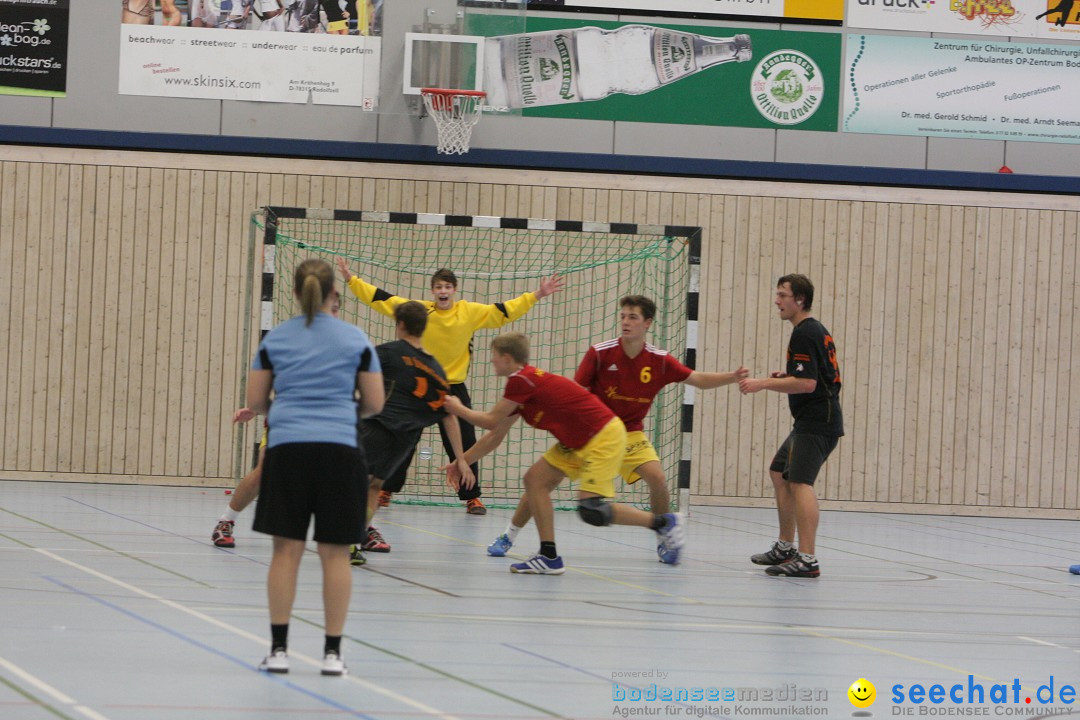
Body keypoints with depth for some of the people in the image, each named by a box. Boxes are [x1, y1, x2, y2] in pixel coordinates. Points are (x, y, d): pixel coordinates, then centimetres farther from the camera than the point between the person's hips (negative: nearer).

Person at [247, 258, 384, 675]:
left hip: (287, 448, 1)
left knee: (286, 549, 3)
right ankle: (332, 652, 4)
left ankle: (279, 648, 2)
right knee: (335, 552, 3)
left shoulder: (275, 339, 9)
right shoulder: (356, 340, 6)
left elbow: (255, 401, 11)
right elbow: (374, 403, 8)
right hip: (339, 449, -1)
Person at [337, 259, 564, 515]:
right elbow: (381, 298, -1)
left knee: (464, 444, -2)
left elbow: (504, 311, -2)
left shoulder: (470, 312, -4)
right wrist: (351, 280, -3)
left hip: (454, 387, 0)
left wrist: (535, 296, -8)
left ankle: (472, 497, 7)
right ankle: (385, 490, 18)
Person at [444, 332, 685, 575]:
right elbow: (495, 436, 24)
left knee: (591, 510, -19)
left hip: (604, 437, -10)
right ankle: (549, 556, 6)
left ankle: (664, 523, -3)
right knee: (535, 480, 3)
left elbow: (491, 421, -8)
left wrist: (459, 409, 10)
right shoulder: (521, 387, 14)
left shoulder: (521, 381, -16)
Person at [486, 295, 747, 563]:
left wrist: (732, 377, -23)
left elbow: (699, 380, -8)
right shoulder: (600, 353, -14)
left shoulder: (659, 360, -9)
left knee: (657, 478, -22)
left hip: (630, 434, 1)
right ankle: (508, 537, 8)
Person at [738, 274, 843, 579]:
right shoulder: (818, 330, 18)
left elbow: (806, 383, -23)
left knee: (799, 482, -20)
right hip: (815, 420, 11)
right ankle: (785, 548, 30)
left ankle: (807, 559, -29)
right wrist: (785, 378, 15)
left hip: (815, 422, -11)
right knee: (779, 473, 22)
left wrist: (764, 383, -18)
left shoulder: (804, 333, -15)